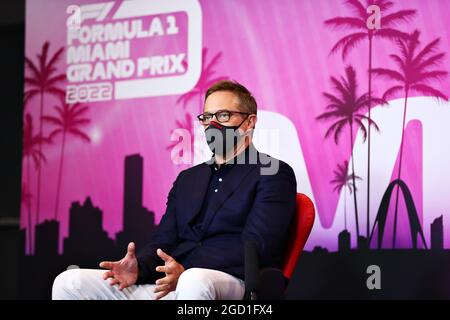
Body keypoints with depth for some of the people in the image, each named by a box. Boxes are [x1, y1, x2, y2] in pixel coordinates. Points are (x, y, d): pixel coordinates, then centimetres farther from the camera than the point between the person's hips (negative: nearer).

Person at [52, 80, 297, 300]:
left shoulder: (274, 174, 5)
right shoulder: (187, 179, 27)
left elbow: (255, 248, -8)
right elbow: (163, 242, 19)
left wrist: (185, 272, -19)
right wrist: (138, 267, -6)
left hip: (231, 286, -6)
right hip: (168, 283, 6)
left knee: (194, 282, -43)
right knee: (68, 284, -10)